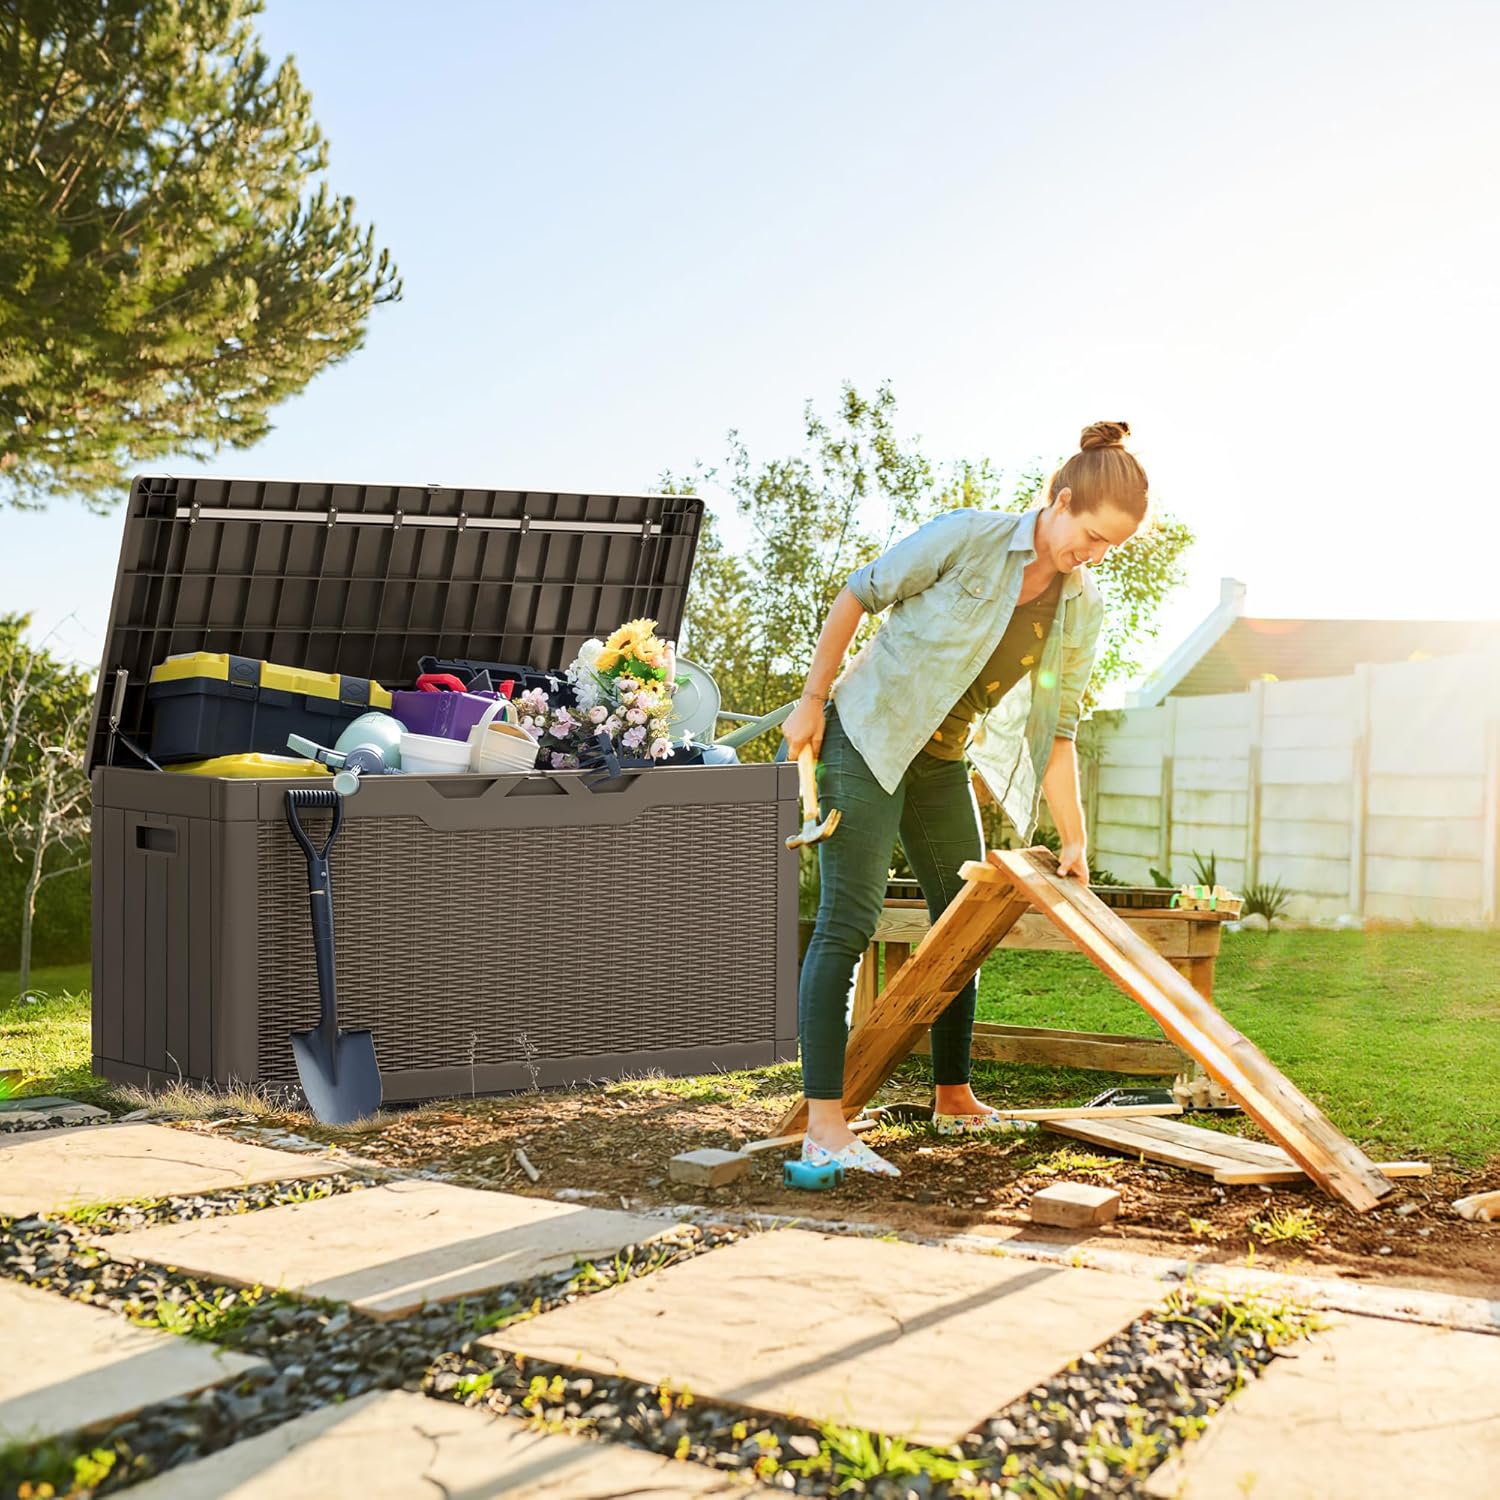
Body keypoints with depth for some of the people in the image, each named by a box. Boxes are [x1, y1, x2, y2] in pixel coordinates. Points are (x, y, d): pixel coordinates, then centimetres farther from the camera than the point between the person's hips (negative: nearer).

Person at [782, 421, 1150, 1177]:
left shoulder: (1083, 610, -2)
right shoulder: (968, 537, -19)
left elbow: (1057, 729, 2)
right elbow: (858, 595, -12)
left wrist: (1074, 839, 0)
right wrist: (812, 700, -10)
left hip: (943, 764, 7)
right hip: (866, 738, -7)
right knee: (847, 923, -14)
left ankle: (954, 1098, 28)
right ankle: (824, 1126, -16)